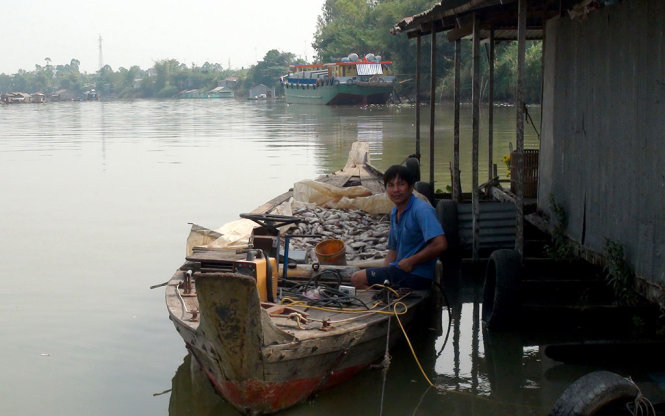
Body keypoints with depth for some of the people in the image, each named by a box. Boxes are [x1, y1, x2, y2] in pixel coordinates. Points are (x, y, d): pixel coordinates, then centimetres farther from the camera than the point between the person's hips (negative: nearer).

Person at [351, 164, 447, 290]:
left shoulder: (422, 210, -18)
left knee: (357, 278, -8)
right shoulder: (395, 213, 12)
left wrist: (410, 262, -18)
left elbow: (440, 245, -29)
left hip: (416, 276, -9)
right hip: (400, 270, 9)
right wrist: (382, 273, 3)